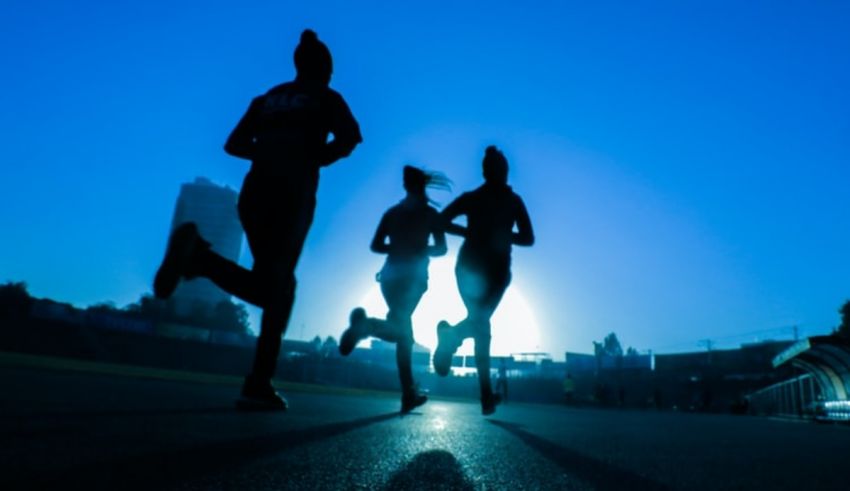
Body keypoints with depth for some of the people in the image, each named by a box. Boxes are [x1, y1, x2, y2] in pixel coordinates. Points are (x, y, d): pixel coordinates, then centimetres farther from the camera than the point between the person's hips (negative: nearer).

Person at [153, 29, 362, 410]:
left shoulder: (267, 98, 24)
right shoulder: (326, 97, 12)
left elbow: (234, 144, 17)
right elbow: (349, 137, -6)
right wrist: (316, 158, 8)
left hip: (255, 190, 5)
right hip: (293, 191, -4)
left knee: (267, 289, 8)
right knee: (278, 284, -3)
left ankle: (197, 254, -19)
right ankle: (258, 384, -13)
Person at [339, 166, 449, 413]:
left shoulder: (392, 212, 12)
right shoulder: (430, 213, 3)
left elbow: (376, 245, 6)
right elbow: (441, 248, -1)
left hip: (391, 274, 4)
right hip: (413, 276, -4)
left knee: (404, 332, 11)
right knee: (400, 330, -10)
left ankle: (409, 394, 9)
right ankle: (367, 324, -43)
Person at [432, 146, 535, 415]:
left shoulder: (470, 197, 5)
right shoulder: (513, 200, 3)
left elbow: (441, 222, -2)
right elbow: (528, 238, 0)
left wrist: (470, 232, 10)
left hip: (469, 264, 3)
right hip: (496, 269, -2)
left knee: (480, 323, 15)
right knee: (480, 322, 2)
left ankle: (487, 396, 4)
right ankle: (454, 334, -35)